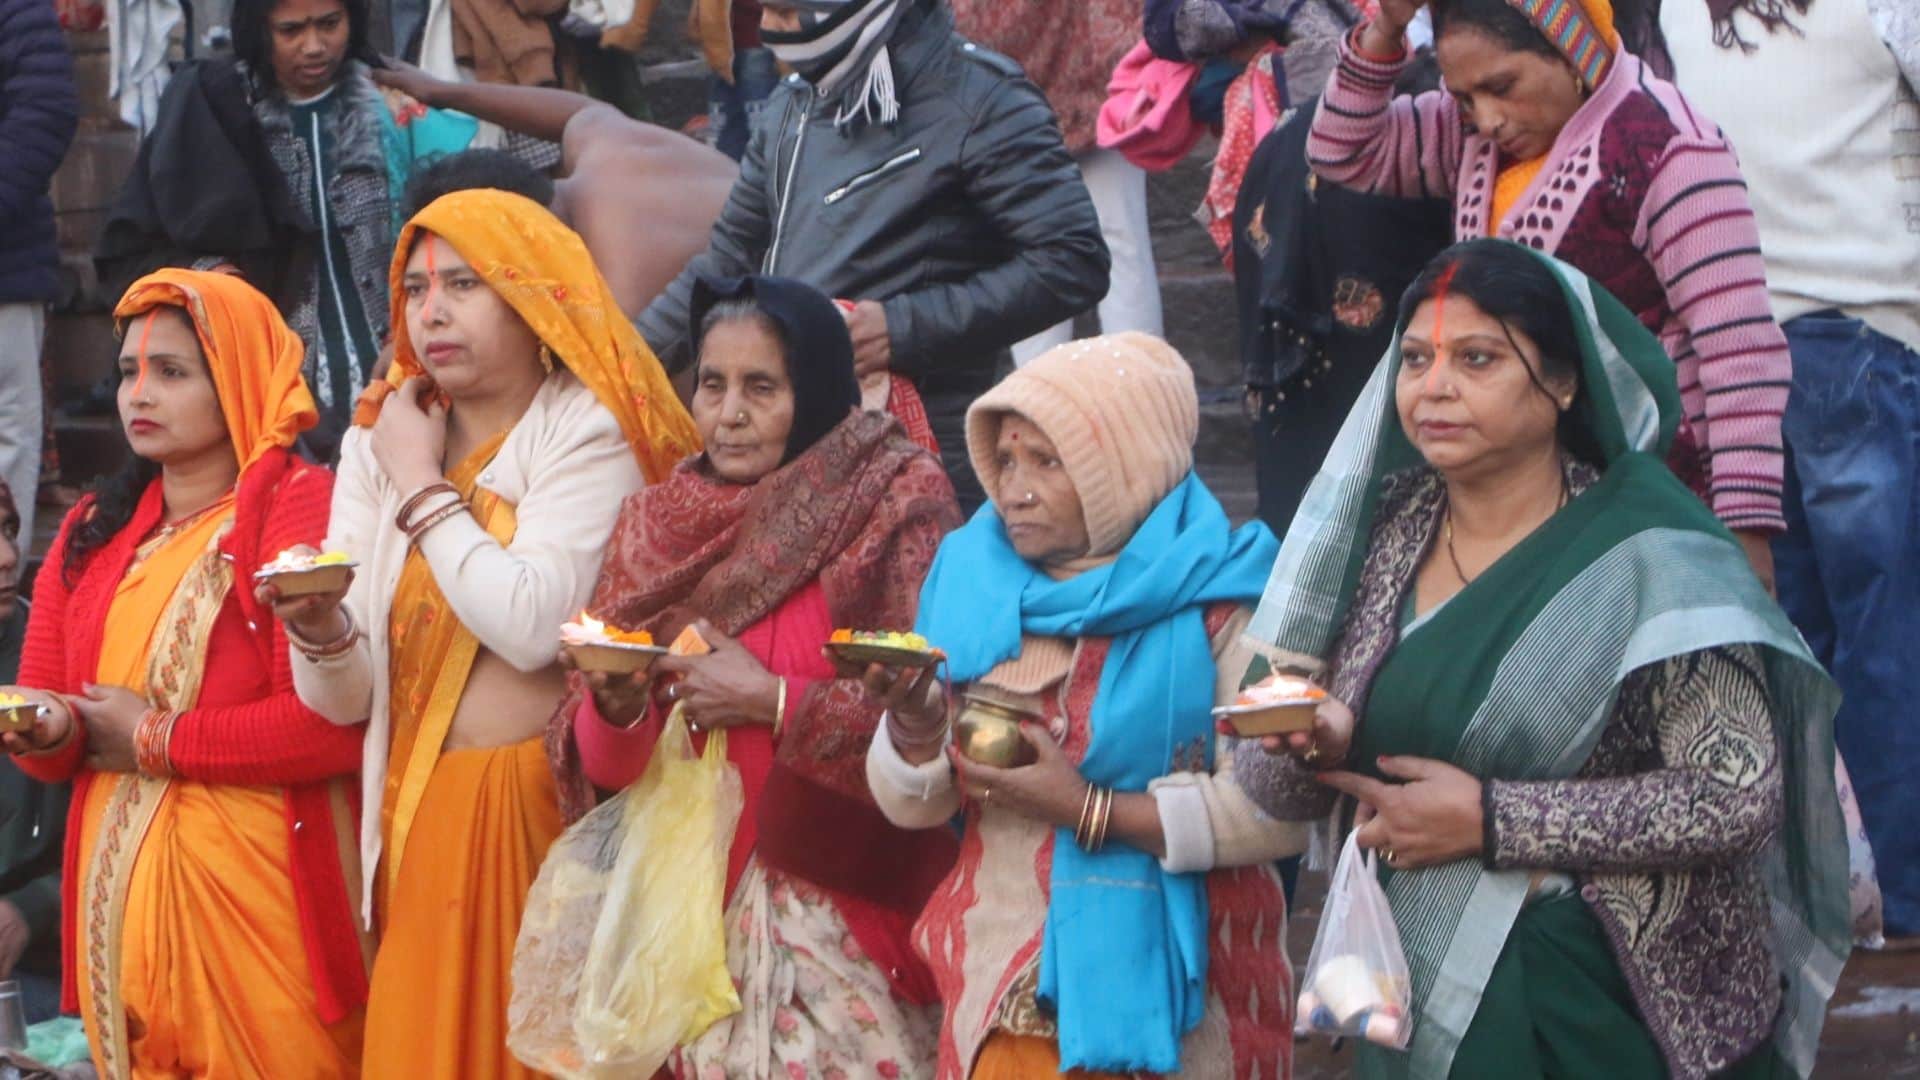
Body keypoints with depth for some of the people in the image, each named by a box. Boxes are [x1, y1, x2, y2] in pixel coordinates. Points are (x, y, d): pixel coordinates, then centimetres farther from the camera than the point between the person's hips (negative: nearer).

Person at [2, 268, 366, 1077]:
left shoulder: (302, 507, -9)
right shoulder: (91, 530, 15)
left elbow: (336, 722, -19)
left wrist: (154, 739, -10)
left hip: (256, 883, -6)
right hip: (118, 888, 6)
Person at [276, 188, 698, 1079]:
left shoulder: (587, 429, -5)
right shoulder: (378, 442, 11)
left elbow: (531, 625, -22)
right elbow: (346, 698, 7)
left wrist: (422, 485, -10)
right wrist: (320, 630, -15)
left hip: (549, 811, -5)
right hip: (417, 817, 5)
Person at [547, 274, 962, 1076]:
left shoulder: (900, 502, -6)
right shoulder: (657, 525, 7)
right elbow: (602, 764, 6)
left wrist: (770, 701, -13)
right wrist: (616, 705, -14)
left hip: (841, 897, -4)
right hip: (696, 894, 4)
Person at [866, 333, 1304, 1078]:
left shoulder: (1219, 604, -9)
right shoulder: (971, 580, 4)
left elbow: (1283, 809, -18)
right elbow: (913, 808, 5)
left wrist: (1091, 811, -22)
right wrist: (914, 729, -16)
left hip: (1168, 997, -4)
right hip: (999, 989, 4)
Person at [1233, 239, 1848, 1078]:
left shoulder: (1643, 555, -13)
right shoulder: (1381, 533, 1)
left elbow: (1739, 794, -21)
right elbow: (1271, 790, 5)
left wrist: (1490, 822, -20)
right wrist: (1312, 745, -19)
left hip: (1615, 1008, -4)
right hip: (1419, 995, 5)